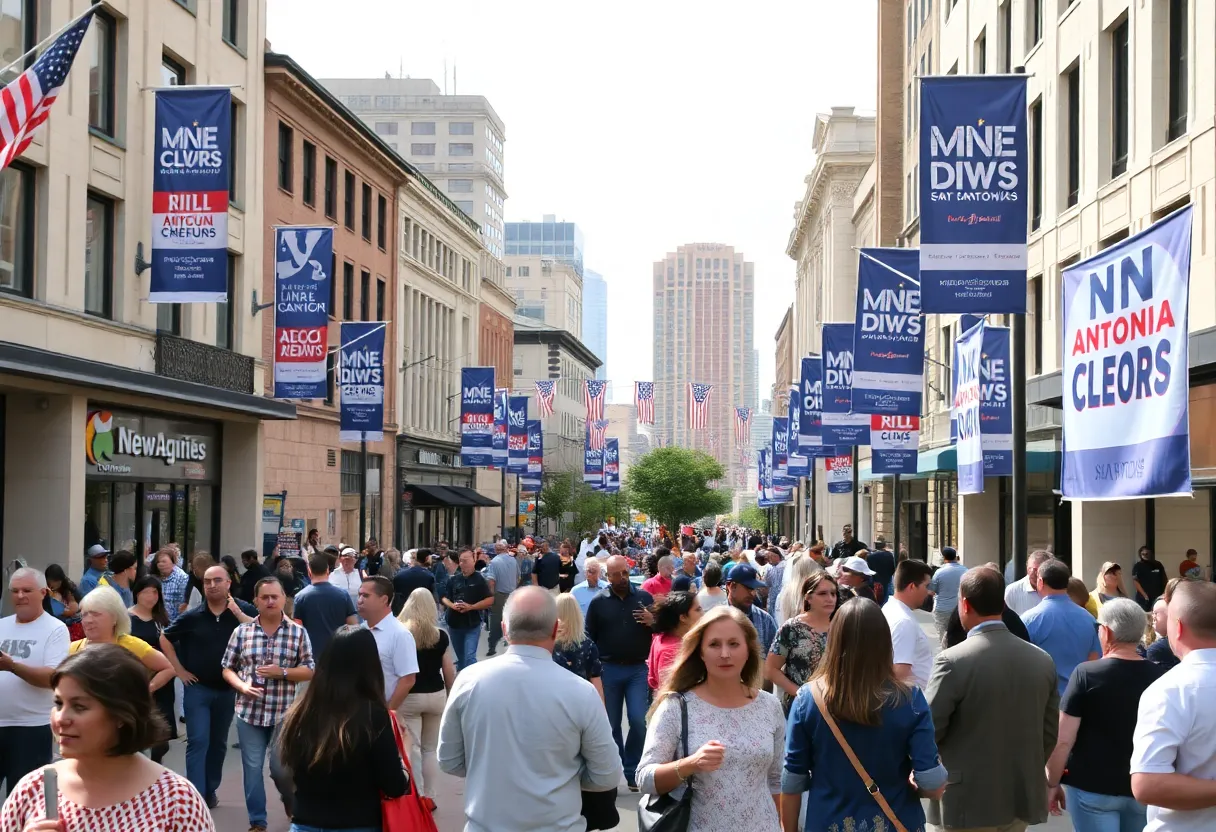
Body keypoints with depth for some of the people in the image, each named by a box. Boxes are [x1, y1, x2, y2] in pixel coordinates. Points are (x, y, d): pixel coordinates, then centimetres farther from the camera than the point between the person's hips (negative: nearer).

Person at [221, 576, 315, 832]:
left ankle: (293, 803, 34)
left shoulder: (298, 632, -1)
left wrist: (281, 672, -16)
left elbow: (309, 671, -1)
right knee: (252, 768, 6)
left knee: (280, 768, 2)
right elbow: (227, 668, 8)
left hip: (283, 713, -1)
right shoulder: (241, 631, 2)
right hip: (249, 712, 1)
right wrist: (242, 686, -11)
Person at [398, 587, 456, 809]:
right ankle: (429, 796, 19)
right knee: (431, 748, 16)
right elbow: (449, 672, 0)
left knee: (412, 748, 6)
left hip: (409, 697, -2)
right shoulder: (441, 636, -4)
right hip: (435, 695, 2)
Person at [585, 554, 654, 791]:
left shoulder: (644, 597, 2)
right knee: (611, 724, 8)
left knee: (638, 721, -7)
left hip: (638, 669, 0)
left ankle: (632, 771, 7)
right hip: (609, 669, 0)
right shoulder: (598, 602, 1)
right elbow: (589, 636, 3)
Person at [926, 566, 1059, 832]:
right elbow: (1050, 733, 7)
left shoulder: (953, 661, -16)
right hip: (1023, 800, 5)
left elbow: (927, 731, -13)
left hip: (968, 802, -5)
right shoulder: (1042, 660, 1)